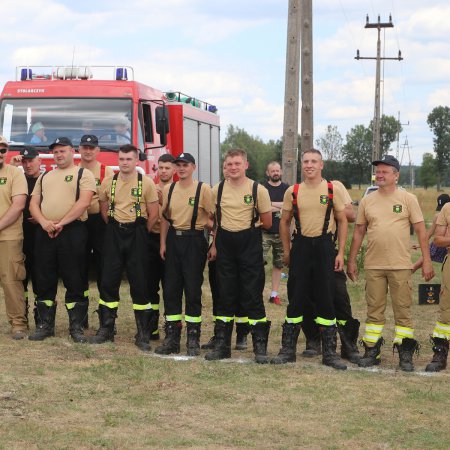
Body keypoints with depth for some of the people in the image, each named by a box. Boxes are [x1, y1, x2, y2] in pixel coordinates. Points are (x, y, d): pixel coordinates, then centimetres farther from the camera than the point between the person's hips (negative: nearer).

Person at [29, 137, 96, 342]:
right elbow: (33, 203, 13)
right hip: (45, 233, 5)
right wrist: (44, 222, -8)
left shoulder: (83, 174, 2)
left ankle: (76, 326, 4)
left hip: (72, 231, -5)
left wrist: (61, 223, -16)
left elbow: (84, 202, -11)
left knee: (74, 281, -2)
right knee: (44, 281, 6)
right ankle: (45, 325, 13)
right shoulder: (44, 177, 20)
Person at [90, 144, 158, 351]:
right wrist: (115, 229, 9)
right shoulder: (108, 182, 6)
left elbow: (153, 214, -1)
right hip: (114, 234, 3)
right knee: (108, 281, 3)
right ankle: (106, 329, 12)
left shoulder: (146, 183, -4)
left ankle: (143, 334, 4)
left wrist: (141, 234, 2)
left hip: (137, 235, -3)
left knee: (139, 283, -1)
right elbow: (104, 209, 14)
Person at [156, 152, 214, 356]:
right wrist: (163, 243, 8)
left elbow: (213, 217, -5)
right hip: (173, 240, 4)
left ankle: (193, 340, 6)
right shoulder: (169, 189, 8)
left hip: (194, 241, -4)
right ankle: (172, 338, 12)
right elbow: (165, 217, 14)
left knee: (193, 289, -2)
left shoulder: (203, 189, -6)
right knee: (170, 289, 5)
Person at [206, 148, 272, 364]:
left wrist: (247, 224, 3)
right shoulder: (217, 190, 5)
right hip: (224, 245, 3)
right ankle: (222, 344, 15)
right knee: (225, 295, 8)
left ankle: (260, 346, 4)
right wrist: (214, 244, 6)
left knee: (253, 296, -3)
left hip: (250, 245, -3)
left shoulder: (258, 190, -6)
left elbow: (267, 223, 1)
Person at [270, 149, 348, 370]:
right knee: (296, 299, 4)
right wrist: (286, 251, 9)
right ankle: (288, 349, 13)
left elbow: (342, 221, 4)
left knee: (326, 300, 2)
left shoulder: (333, 190, 0)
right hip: (300, 246, 1)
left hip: (324, 246, -1)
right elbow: (285, 222, 14)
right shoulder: (293, 191, 5)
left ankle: (329, 352, 10)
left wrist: (340, 252, -2)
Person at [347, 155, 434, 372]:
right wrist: (351, 261, 11)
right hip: (373, 265, 3)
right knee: (374, 310, 8)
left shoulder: (408, 199, 0)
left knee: (403, 310, 1)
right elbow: (358, 232, 14)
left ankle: (405, 355, 8)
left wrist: (426, 261, -6)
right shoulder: (367, 201, 8)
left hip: (400, 265, -2)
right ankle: (371, 352, 15)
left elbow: (421, 231, -1)